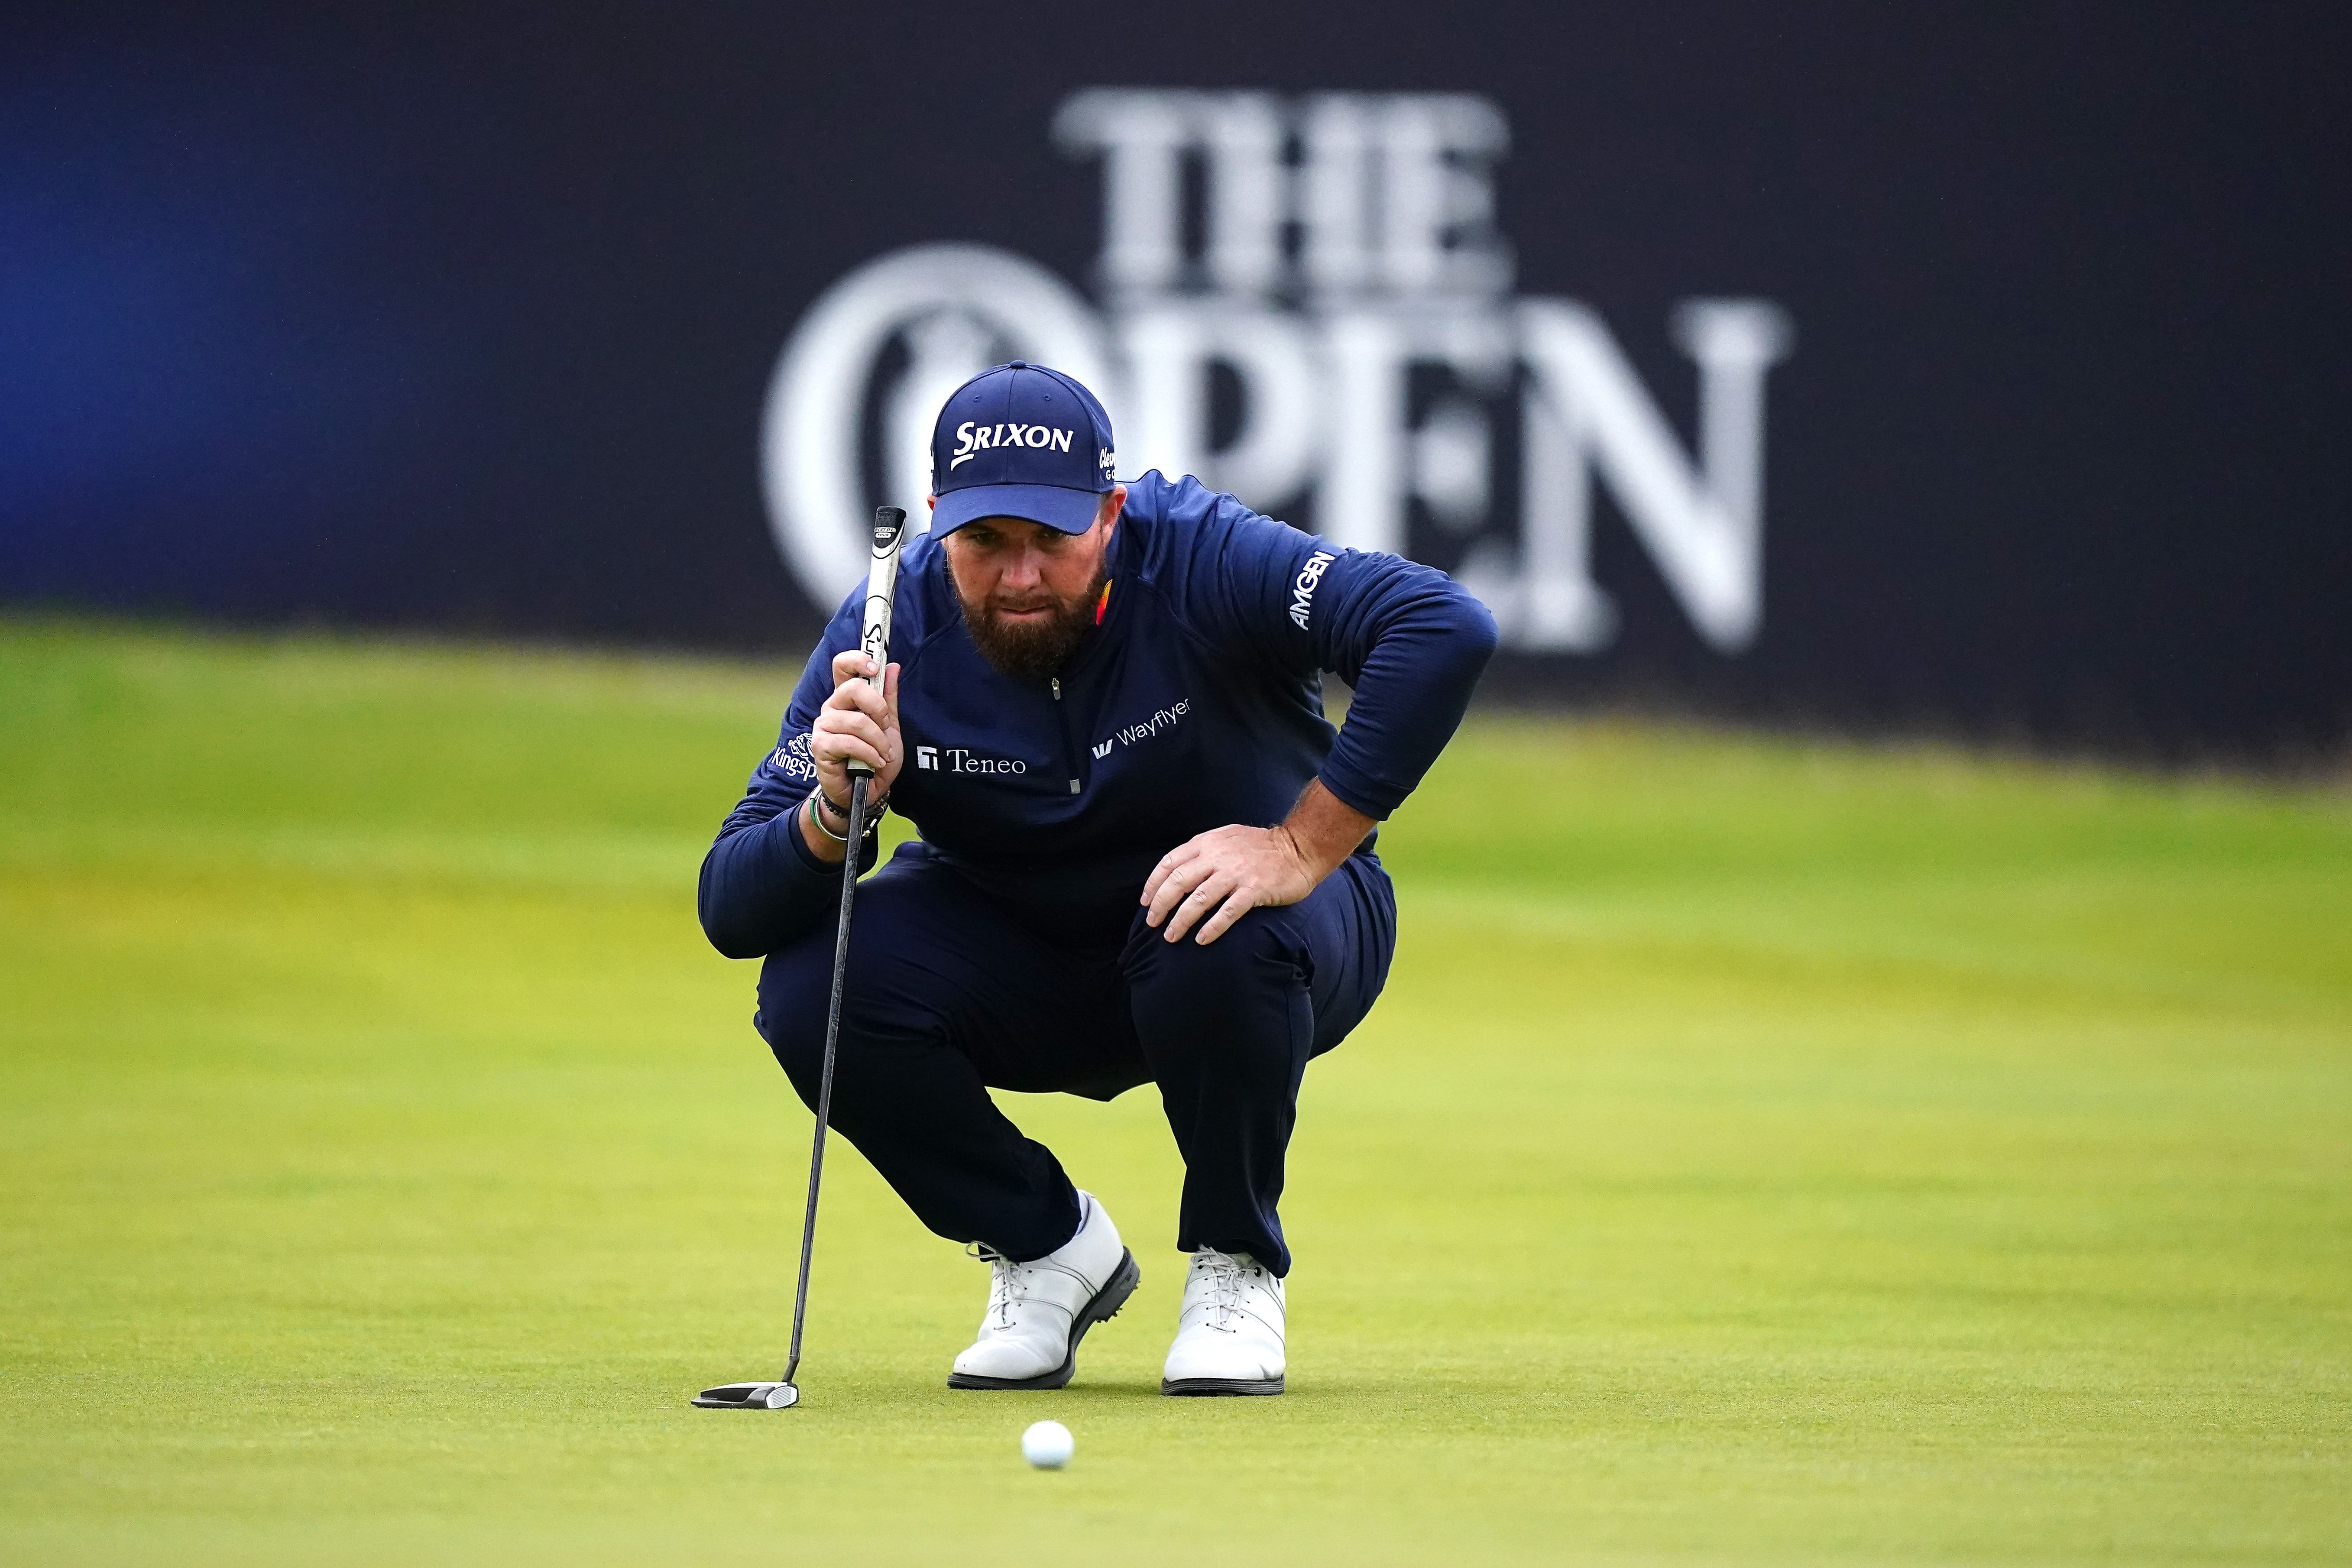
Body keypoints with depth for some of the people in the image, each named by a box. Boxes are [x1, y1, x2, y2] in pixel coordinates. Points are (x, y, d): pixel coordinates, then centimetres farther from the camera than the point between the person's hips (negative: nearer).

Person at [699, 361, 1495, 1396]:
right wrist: (837, 810, -41)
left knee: (1221, 942, -37)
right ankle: (1048, 1246, 2)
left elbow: (1445, 629, -42)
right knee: (813, 988, -23)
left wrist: (1305, 846, -41)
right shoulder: (889, 630, -18)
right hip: (1018, 969, 3)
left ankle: (1238, 1269, -9)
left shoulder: (1199, 562, -27)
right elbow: (730, 910, -19)